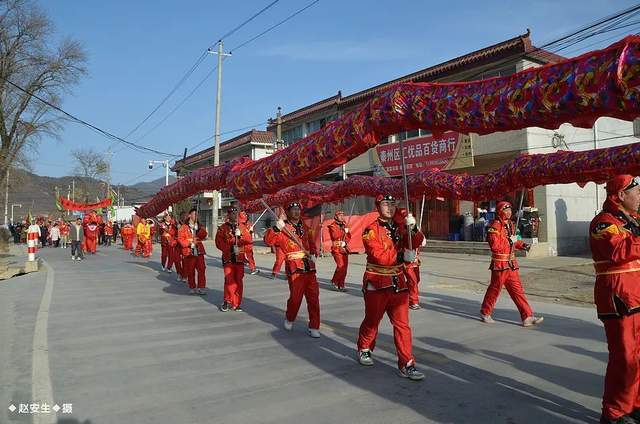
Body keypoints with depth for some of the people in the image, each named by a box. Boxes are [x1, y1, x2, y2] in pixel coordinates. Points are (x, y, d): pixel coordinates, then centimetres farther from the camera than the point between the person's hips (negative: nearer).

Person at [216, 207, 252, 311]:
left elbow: (249, 240, 1)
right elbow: (219, 243, -7)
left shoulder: (242, 227, 11)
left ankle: (236, 304, 14)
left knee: (239, 281, 5)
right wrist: (231, 248, -18)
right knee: (229, 280, -10)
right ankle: (227, 301, 8)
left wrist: (240, 234, -16)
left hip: (240, 258, 3)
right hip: (228, 258, -3)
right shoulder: (222, 228, 2)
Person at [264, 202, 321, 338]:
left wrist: (313, 254, 4)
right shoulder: (283, 229, -2)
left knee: (313, 298, 4)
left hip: (309, 268, 5)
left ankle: (314, 327, 15)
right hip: (295, 269, -5)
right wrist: (276, 228, -31)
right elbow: (268, 240, -15)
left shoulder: (305, 228, 17)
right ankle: (289, 319, 30)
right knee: (295, 297, 0)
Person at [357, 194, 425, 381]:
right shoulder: (371, 230, -11)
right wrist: (402, 256, -19)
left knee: (402, 324, 2)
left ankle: (406, 365, 9)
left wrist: (412, 228, -23)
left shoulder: (399, 227, 7)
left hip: (398, 283, 4)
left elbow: (416, 242, -5)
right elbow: (379, 256, -21)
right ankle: (364, 350, 39)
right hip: (376, 284, -4)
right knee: (372, 321, 14)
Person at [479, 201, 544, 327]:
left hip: (512, 263, 8)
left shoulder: (510, 224, 13)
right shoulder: (495, 226, -16)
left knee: (517, 289, 7)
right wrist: (509, 241, -18)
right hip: (500, 264, -8)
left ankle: (527, 317, 8)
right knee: (494, 289, 4)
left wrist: (522, 245, 10)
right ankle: (485, 313, 22)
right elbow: (494, 245, -26)